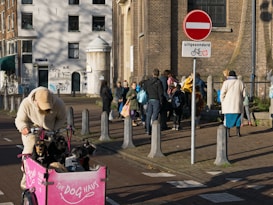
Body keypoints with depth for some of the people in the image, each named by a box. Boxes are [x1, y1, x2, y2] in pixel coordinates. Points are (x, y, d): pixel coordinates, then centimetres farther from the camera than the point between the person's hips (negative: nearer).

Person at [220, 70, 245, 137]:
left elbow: (222, 94, -8)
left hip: (228, 104, -2)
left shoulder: (226, 83, -7)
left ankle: (227, 133, 0)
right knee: (237, 117, 12)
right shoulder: (240, 82, 3)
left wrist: (222, 102, 4)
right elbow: (243, 94, 4)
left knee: (228, 118, 3)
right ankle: (238, 132, 10)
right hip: (237, 104, 2)